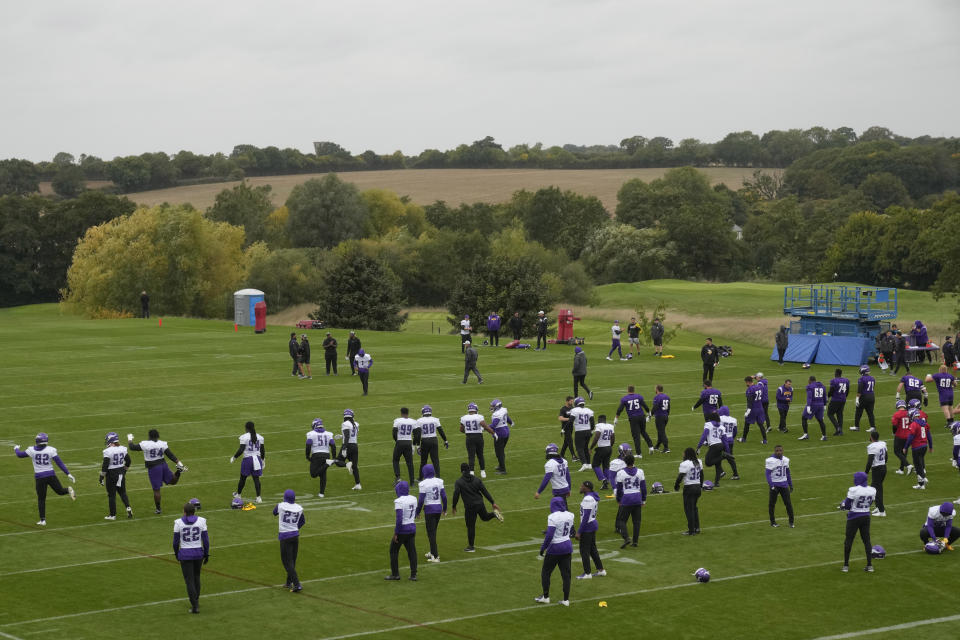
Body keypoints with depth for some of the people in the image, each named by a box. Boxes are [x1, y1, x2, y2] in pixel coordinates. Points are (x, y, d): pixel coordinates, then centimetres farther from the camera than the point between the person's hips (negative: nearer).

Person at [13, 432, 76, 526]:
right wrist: (68, 474, -5)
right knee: (60, 491, 19)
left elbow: (20, 454, 9)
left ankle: (43, 520, 9)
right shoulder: (51, 450, -7)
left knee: (41, 499, 10)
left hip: (39, 477, 0)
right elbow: (59, 463, -8)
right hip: (51, 475, 0)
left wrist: (16, 448, 32)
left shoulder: (31, 450, -6)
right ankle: (68, 490, -12)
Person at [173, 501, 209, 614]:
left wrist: (176, 554, 14)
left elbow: (176, 541, -3)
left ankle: (195, 606, -3)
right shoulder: (201, 521, -5)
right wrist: (206, 554, 7)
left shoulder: (178, 522, -8)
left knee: (189, 580, 3)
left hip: (185, 554, -2)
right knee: (196, 577, 23)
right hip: (198, 553, 2)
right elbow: (206, 540, -3)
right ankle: (196, 601, 32)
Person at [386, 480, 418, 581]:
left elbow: (399, 519, -22)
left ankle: (395, 574, 14)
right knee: (412, 551, 11)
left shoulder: (399, 501, -19)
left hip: (402, 529, -6)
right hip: (412, 528, 6)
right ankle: (413, 574, 11)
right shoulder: (413, 499, 2)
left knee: (394, 551, 10)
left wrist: (396, 533, -17)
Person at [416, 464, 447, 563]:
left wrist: (417, 512, -3)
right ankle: (432, 552, 31)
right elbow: (444, 496, 5)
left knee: (431, 533, 0)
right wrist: (444, 509, 17)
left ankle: (435, 556, -2)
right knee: (433, 531, 21)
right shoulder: (439, 481, 2)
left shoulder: (424, 484, -14)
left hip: (429, 509, -6)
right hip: (438, 508, 6)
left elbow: (421, 500, -13)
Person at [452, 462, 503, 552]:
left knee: (470, 526, 4)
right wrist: (493, 503, 5)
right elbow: (485, 492, 1)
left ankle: (471, 547, 11)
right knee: (485, 517, 29)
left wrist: (454, 507, 2)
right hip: (480, 503, 4)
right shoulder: (477, 479, 3)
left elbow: (456, 495, -11)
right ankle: (494, 513, -2)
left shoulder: (458, 482, -9)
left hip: (469, 507, -4)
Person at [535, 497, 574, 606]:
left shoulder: (553, 517, -18)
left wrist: (543, 548, -10)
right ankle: (566, 599, 11)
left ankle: (545, 597, 16)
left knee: (546, 572, 11)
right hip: (567, 546, 6)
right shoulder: (569, 515, 3)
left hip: (555, 548, -6)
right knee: (566, 573, 9)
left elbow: (549, 535, -21)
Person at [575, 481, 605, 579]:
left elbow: (586, 517, -24)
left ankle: (587, 573, 7)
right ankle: (601, 570, 24)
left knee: (584, 550, 0)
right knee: (592, 549, 18)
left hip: (587, 527, -10)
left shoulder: (588, 499, -22)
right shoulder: (592, 497, 9)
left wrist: (579, 532, -20)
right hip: (593, 524, 10)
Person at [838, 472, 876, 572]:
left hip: (854, 518, -4)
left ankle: (846, 565, 12)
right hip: (866, 517, 4)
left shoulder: (853, 490, -20)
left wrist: (842, 505, 12)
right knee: (866, 540, 12)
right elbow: (870, 504, 10)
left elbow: (846, 505, -13)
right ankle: (870, 565, 11)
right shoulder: (872, 491, -3)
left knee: (848, 540, 7)